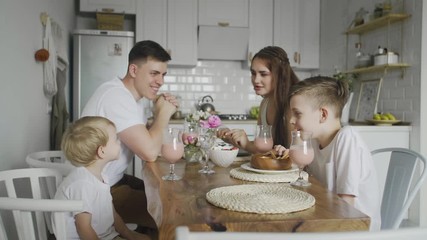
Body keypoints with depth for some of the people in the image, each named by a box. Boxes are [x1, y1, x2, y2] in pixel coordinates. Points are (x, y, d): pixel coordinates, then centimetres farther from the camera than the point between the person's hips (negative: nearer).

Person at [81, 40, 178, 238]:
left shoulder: (125, 95, 8)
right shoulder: (117, 96, -23)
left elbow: (146, 139, 11)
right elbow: (149, 153, -29)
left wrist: (160, 115, -5)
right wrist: (163, 114, -15)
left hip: (111, 181, 10)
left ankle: (145, 233, 30)